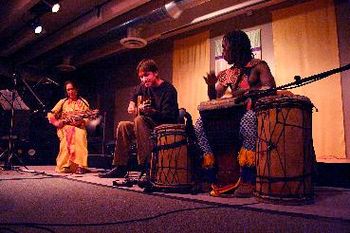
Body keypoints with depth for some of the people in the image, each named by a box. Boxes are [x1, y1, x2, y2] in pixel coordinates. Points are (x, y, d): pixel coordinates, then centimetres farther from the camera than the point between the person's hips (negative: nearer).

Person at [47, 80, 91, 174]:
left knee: (79, 137, -34)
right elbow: (50, 114, 9)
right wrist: (57, 123, -10)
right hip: (65, 128, 1)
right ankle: (66, 166, -30)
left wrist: (81, 120, -15)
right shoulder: (62, 102, 16)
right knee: (68, 138, -33)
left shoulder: (83, 102, 14)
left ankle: (80, 166, -36)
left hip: (79, 128, 0)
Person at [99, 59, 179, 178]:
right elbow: (135, 93, 32)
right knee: (123, 126, -3)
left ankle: (146, 165, -32)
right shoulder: (145, 87, 6)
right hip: (149, 126, 8)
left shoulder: (168, 89, -16)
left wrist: (148, 110, -40)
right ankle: (120, 167, 2)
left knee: (139, 119, -29)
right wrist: (132, 103, 12)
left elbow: (167, 116, -26)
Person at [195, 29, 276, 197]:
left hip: (254, 113, -6)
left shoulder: (258, 66, 1)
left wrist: (247, 90, -27)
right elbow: (214, 98, 16)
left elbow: (271, 88, -14)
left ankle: (247, 180, -34)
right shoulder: (227, 73, 16)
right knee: (200, 124, -12)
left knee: (247, 121, -41)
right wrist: (211, 86, -4)